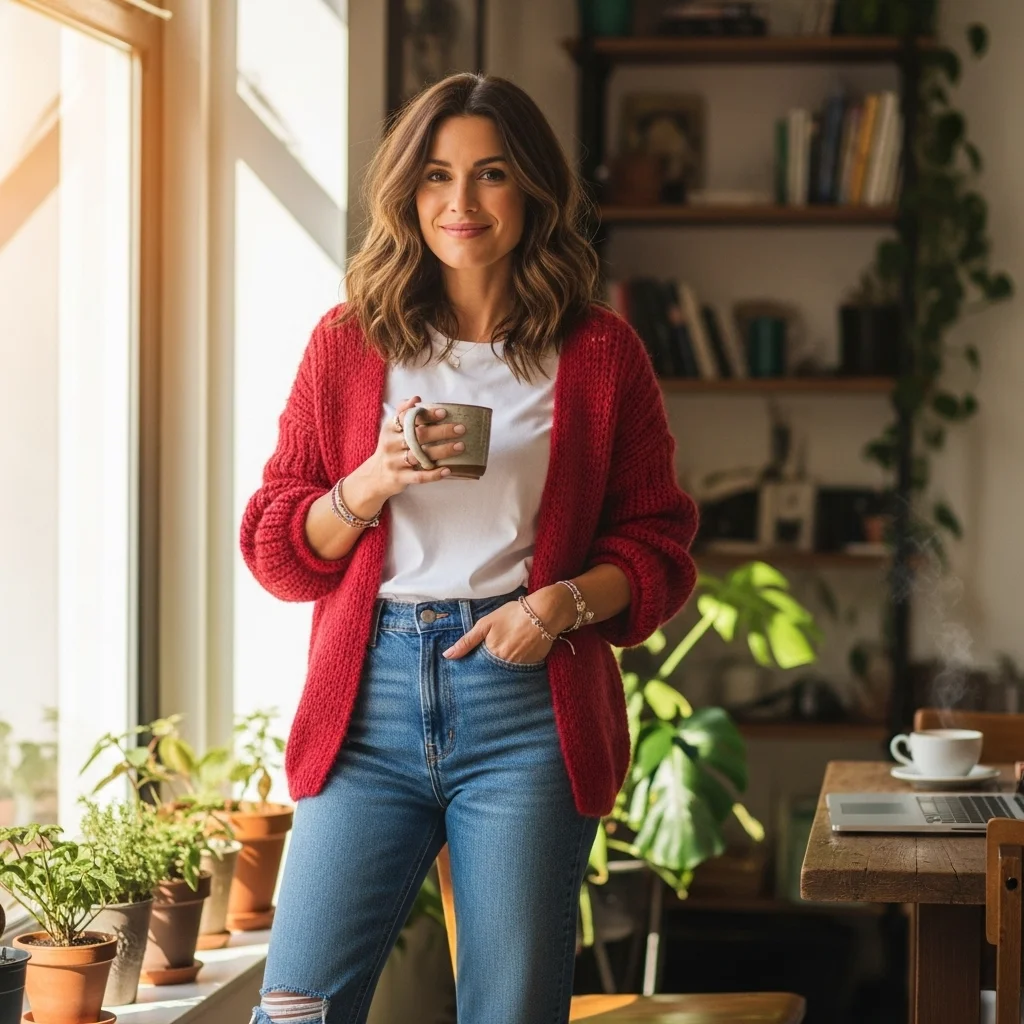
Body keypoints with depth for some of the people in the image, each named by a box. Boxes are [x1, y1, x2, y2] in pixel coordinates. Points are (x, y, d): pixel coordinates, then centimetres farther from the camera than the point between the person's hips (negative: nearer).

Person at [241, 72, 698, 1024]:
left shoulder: (599, 353, 7)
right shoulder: (348, 342, 10)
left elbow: (659, 545, 9)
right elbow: (272, 547, 9)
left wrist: (564, 602, -9)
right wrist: (369, 486, -9)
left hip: (528, 703, -1)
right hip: (369, 702, 1)